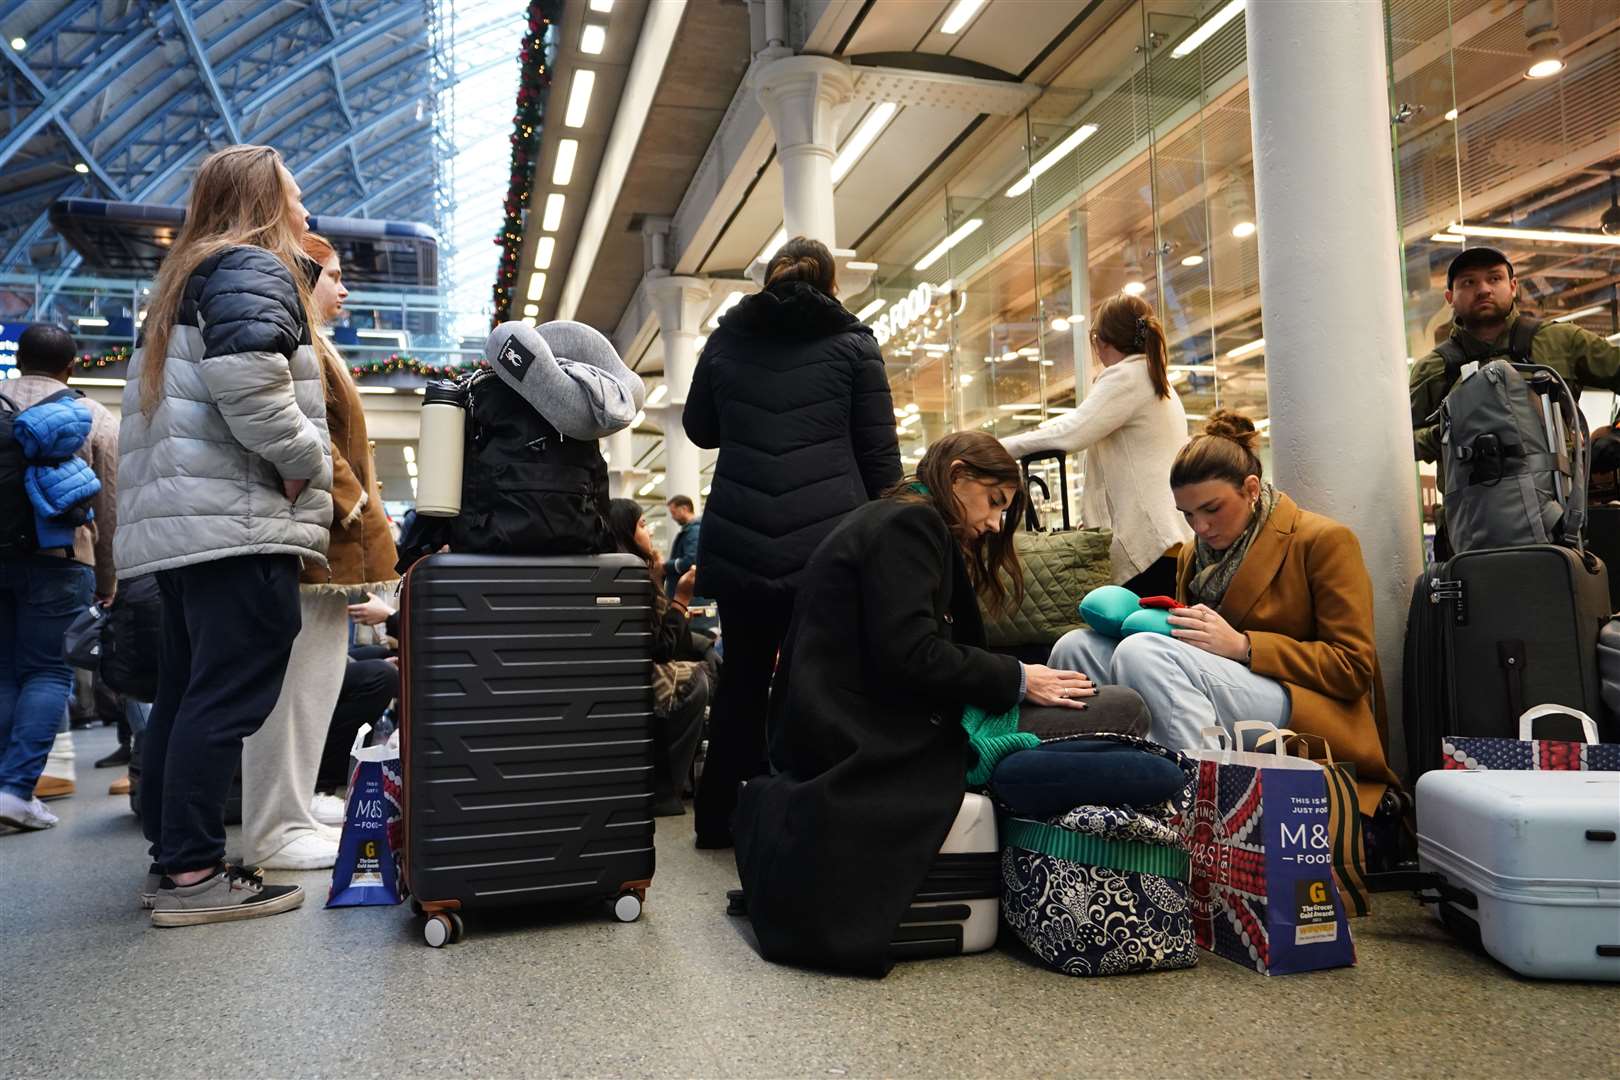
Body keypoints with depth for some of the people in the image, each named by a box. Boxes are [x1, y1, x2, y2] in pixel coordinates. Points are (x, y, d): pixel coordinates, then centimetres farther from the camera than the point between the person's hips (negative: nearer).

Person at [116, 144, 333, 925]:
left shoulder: (185, 279, 28)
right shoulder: (253, 266, -3)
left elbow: (162, 400, 27)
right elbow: (245, 370, -22)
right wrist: (304, 461, -11)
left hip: (184, 519, 10)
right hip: (237, 517, -10)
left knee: (185, 692, 11)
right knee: (229, 697, -9)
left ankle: (171, 860, 17)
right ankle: (193, 873, -6)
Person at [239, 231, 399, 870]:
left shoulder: (313, 345, 28)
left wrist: (358, 504, 23)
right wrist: (356, 503, -17)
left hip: (328, 534, 11)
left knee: (317, 669, 14)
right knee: (302, 671, -10)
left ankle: (293, 801, 23)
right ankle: (277, 831, -6)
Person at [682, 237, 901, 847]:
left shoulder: (727, 338, 11)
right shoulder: (853, 343, 4)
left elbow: (700, 429, 23)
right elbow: (879, 453, 4)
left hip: (739, 543, 3)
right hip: (828, 540, -3)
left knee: (743, 679, 16)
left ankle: (717, 816, 25)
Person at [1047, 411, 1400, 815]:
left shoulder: (1324, 540, 0)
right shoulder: (1193, 556, 19)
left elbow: (1353, 669, -5)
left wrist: (1242, 645, -16)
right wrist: (1159, 626, 1)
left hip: (1307, 712, -7)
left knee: (1141, 652, -31)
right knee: (1076, 646, -14)